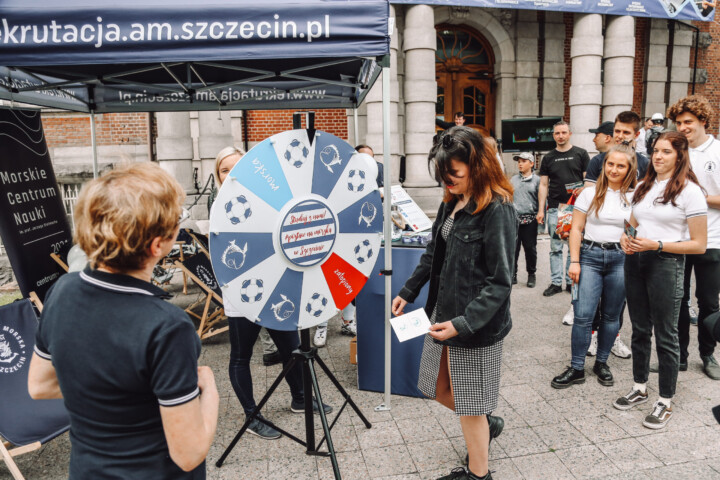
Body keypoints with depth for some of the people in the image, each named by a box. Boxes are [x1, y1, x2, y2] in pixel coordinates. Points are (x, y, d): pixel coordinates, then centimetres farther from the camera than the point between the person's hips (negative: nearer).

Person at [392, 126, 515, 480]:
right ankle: (487, 424, 48)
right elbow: (434, 253, 15)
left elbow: (500, 282, -20)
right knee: (439, 389, 21)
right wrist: (408, 292, 14)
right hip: (443, 314, 8)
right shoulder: (453, 201, 5)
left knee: (470, 405, 10)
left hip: (476, 325, -8)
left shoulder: (497, 210, -18)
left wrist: (463, 324, -25)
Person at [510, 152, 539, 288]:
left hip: (530, 220, -2)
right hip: (513, 219, 2)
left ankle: (531, 275, 22)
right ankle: (512, 275, 12)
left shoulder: (537, 180, 4)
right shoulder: (513, 180, 13)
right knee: (512, 248, 2)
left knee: (530, 248, 7)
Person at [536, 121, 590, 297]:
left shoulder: (581, 154, 5)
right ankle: (556, 282, 11)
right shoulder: (548, 158, 10)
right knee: (555, 247, 4)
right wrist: (540, 209, 2)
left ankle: (571, 281, 15)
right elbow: (543, 185, 8)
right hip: (554, 208, 1)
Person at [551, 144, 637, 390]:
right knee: (583, 315, -5)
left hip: (620, 259, 1)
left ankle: (601, 363, 27)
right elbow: (576, 229, 3)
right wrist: (574, 261, -4)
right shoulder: (590, 194, 4)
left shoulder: (634, 197, 5)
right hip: (590, 256, -1)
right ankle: (577, 369, 6)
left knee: (612, 315, 9)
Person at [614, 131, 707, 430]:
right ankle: (639, 388, 31)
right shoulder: (643, 187, 11)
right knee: (639, 329, 15)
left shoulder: (689, 190, -7)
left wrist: (657, 245, -19)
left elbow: (699, 245, -9)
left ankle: (665, 402, 19)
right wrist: (626, 239, -2)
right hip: (635, 262, 6)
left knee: (665, 335, 4)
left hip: (667, 263, -6)